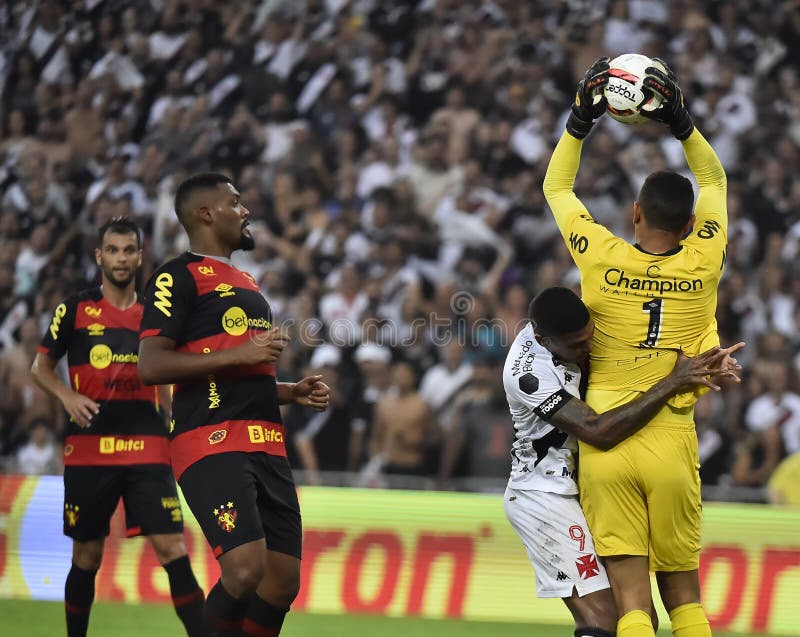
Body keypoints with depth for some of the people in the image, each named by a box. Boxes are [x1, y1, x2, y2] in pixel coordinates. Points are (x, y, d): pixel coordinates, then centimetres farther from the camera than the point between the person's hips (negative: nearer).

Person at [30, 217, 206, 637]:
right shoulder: (76, 309, 4)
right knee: (86, 557, 7)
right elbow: (41, 367, 9)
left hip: (148, 448, 1)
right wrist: (66, 396, -10)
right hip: (89, 448, -1)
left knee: (173, 550, -10)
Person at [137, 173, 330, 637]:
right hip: (213, 443, -9)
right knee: (246, 571, -23)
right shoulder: (179, 277, -2)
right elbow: (151, 365, -14)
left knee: (283, 581, 3)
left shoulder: (246, 284, 26)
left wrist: (294, 392, 18)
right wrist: (238, 354, -16)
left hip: (266, 446, 9)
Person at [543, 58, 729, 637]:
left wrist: (582, 119, 17)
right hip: (672, 443, 1)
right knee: (683, 589, 14)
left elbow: (556, 187, 13)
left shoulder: (604, 261, -5)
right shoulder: (701, 266, -1)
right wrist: (680, 120, 16)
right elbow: (713, 179, 17)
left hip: (604, 442, -1)